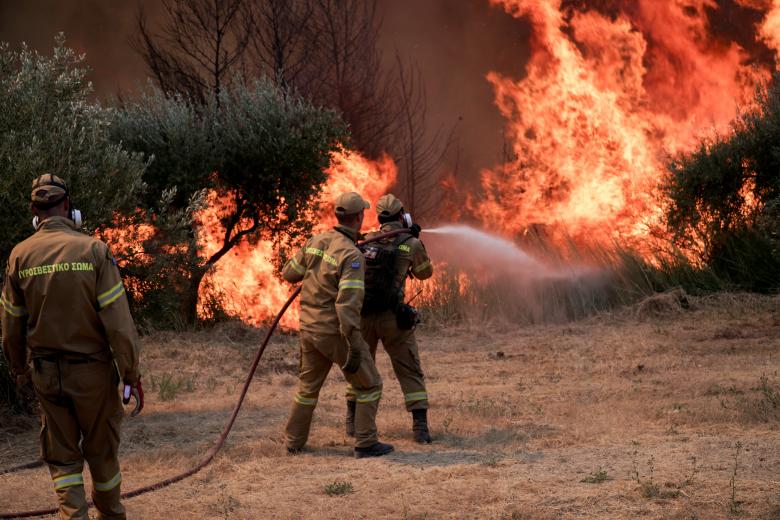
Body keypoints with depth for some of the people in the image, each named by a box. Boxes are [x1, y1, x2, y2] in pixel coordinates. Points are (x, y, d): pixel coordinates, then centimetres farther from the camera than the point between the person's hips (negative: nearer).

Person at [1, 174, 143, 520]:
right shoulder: (93, 250, -13)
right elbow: (118, 320, -15)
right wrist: (131, 374, -7)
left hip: (47, 374, 2)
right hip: (92, 371, -2)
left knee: (61, 456, 12)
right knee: (102, 451, 16)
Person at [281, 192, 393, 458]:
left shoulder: (316, 241, 1)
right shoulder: (352, 256, -21)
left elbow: (289, 273, 14)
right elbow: (348, 304, -27)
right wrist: (355, 347, -25)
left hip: (309, 329, 7)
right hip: (336, 333, -7)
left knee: (308, 387, 22)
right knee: (369, 385, 7)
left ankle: (294, 441, 28)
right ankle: (366, 443, 5)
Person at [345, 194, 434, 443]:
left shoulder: (365, 240, 7)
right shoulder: (410, 244, -3)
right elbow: (425, 273, 13)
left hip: (362, 315, 3)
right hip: (391, 317, -3)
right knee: (410, 371, 4)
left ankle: (353, 422, 27)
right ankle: (420, 426, -5)